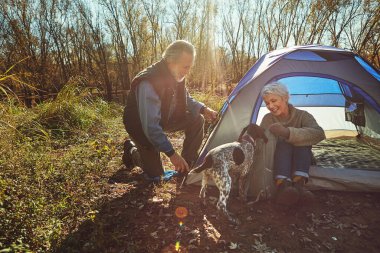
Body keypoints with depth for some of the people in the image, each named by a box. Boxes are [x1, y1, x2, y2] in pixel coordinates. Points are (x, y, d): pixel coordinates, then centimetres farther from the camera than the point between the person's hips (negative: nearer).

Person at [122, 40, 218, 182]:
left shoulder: (176, 76, -13)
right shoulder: (148, 83, -37)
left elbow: (185, 99, 6)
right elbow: (150, 127, -37)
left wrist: (203, 109, -13)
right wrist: (171, 153, -35)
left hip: (164, 119, 7)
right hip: (140, 126, -7)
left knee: (196, 120, -13)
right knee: (155, 175, -5)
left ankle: (186, 166, 1)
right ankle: (131, 150, 23)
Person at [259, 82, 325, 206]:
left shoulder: (302, 115, -6)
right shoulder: (268, 119, 1)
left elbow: (319, 133, -27)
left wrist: (287, 132, -40)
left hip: (301, 161, 0)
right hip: (277, 161, 0)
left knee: (302, 143, -30)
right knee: (283, 145, -31)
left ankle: (298, 184, -47)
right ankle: (283, 186, -53)